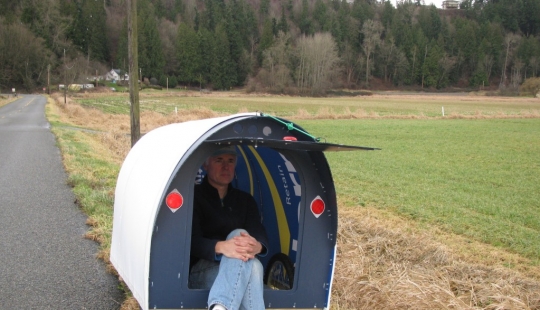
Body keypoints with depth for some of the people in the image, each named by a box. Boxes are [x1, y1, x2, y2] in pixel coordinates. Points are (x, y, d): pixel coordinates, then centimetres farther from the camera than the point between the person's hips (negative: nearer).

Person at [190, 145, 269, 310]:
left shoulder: (246, 200, 13)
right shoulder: (194, 196, -4)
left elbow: (260, 235, -3)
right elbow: (191, 241, -16)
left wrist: (256, 246, -31)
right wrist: (220, 247, -39)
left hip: (238, 273, 4)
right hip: (200, 272, -4)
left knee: (250, 265, -35)